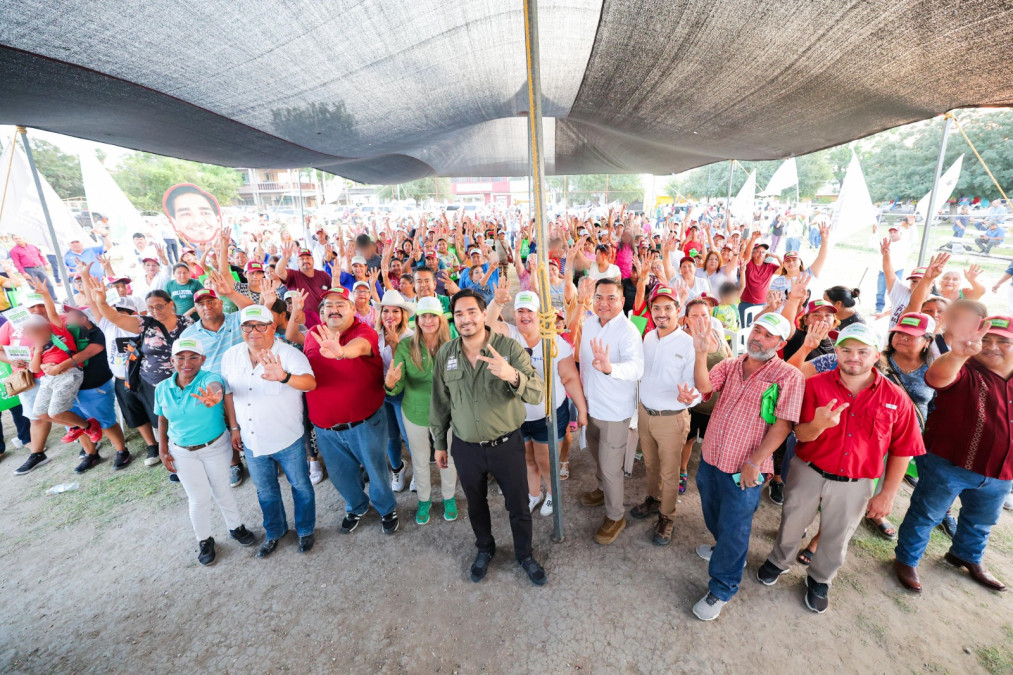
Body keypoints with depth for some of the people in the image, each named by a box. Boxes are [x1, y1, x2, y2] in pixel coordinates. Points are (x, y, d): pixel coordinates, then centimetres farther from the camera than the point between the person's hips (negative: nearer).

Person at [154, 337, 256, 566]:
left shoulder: (209, 379, -21)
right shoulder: (162, 388, -8)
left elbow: (215, 384, -47)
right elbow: (162, 420, 6)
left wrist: (214, 394, -71)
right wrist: (163, 450, 1)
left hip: (216, 447, -2)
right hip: (182, 453, 2)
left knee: (221, 491, 13)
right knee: (198, 499, 10)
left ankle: (236, 528, 38)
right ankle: (204, 540, 34)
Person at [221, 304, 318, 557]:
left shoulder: (289, 354, -20)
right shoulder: (231, 356, -3)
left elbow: (311, 383, -38)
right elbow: (229, 392, 10)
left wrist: (284, 377, -57)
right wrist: (234, 427, 10)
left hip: (288, 440, -4)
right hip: (252, 441, 5)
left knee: (300, 486, 13)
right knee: (265, 490, 23)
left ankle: (305, 531, 37)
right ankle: (274, 531, 47)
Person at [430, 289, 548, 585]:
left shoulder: (509, 347, -16)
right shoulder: (445, 354, -5)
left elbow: (537, 394, -24)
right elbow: (440, 403, 6)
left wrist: (512, 375, -44)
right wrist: (439, 442, 12)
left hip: (507, 444, -2)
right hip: (466, 448, 3)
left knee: (518, 506, 16)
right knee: (476, 505, 24)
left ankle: (525, 555, 46)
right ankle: (484, 549, 53)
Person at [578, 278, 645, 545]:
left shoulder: (628, 332, -24)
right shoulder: (589, 323, -1)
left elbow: (636, 367, -40)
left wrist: (609, 367, -59)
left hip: (615, 410, -7)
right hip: (591, 403, 7)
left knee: (610, 466, 5)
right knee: (597, 454, 27)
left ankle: (615, 516, 28)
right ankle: (604, 489, 54)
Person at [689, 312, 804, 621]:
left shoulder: (789, 377, -12)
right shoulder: (730, 365, 1)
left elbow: (783, 425, -16)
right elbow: (704, 386, -15)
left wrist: (754, 462, -19)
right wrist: (701, 353, -30)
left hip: (744, 469, -5)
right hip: (711, 456, 5)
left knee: (733, 529, 8)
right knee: (713, 514, 26)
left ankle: (721, 590, 28)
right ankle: (724, 549, 55)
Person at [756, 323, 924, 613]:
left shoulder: (895, 398, -10)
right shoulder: (816, 385, -14)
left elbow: (901, 451, -1)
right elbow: (801, 435, -14)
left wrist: (887, 495, 0)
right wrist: (819, 425, -37)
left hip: (855, 484, 1)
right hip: (808, 473, -1)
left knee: (836, 539, 21)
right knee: (791, 524, 20)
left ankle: (820, 581, 48)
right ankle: (779, 561, 48)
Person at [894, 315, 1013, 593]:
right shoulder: (964, 372, -16)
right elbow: (937, 376, -41)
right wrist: (957, 354, -61)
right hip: (948, 466, -7)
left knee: (982, 520, 27)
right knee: (926, 515, 6)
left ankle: (967, 556, 52)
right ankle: (907, 560, 24)